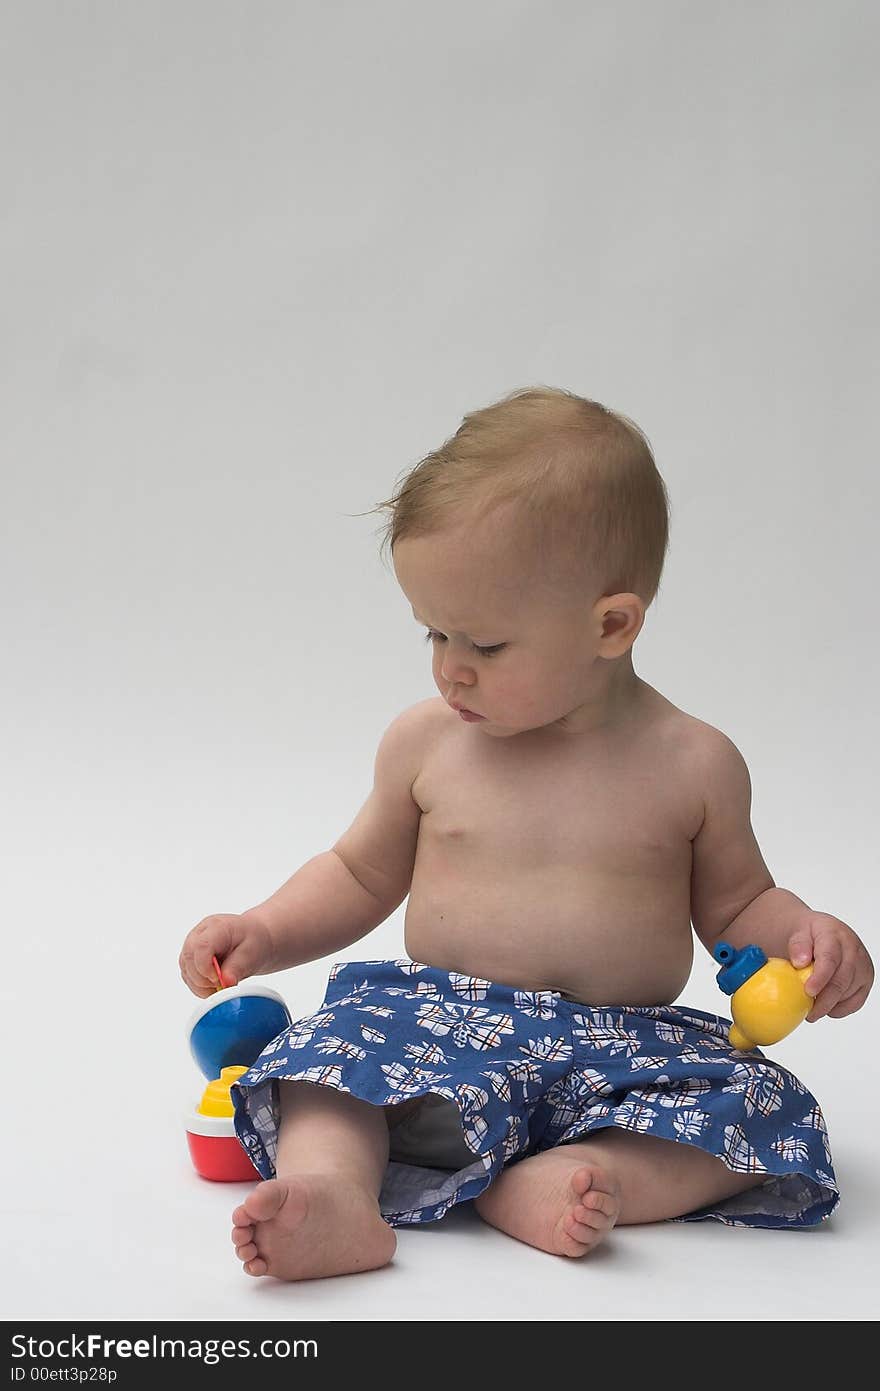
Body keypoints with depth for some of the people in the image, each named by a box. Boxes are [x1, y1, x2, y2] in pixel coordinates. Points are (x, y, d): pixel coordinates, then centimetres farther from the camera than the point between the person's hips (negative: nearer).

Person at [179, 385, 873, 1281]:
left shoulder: (693, 765, 0)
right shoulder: (424, 742, 5)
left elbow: (736, 903, 12)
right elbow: (360, 876, 18)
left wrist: (808, 939, -8)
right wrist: (265, 934, 4)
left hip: (630, 1049, 0)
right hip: (439, 1021, 1)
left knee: (763, 1108, -25)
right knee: (329, 1053, -27)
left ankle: (545, 1185, -37)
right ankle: (334, 1193, -50)